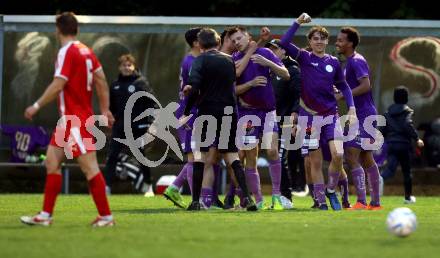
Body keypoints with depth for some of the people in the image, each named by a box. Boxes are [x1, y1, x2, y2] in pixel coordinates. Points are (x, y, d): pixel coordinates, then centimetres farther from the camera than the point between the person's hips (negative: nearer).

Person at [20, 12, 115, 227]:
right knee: (52, 161, 11)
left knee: (89, 167, -7)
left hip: (75, 119, -9)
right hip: (68, 120, 9)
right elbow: (101, 80, 13)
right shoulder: (86, 51, 10)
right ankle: (45, 215, 12)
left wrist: (37, 106, -14)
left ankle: (106, 216, -5)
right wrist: (105, 110, 17)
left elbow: (58, 84, -21)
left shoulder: (67, 52, -15)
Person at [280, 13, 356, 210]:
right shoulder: (304, 58, 1)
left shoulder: (333, 62, 8)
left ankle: (331, 190, 8)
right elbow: (284, 43, -12)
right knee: (316, 161, 1)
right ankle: (321, 201, 9)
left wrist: (351, 108, 4)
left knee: (338, 154, -15)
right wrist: (298, 23, -15)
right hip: (310, 116, -2)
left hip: (331, 114, 2)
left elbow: (343, 86, 15)